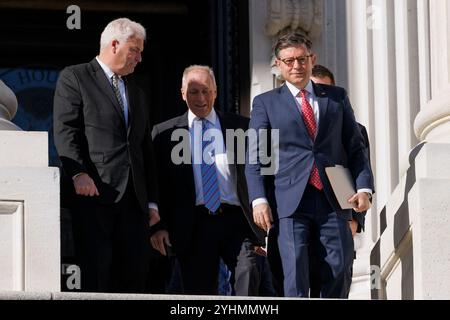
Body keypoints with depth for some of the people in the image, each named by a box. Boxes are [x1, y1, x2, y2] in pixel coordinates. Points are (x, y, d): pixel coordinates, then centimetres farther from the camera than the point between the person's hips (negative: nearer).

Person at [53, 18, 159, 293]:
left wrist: (152, 201, 17)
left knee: (135, 271, -1)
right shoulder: (74, 78, 5)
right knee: (96, 270, -11)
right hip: (94, 192, -6)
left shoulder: (138, 94, 27)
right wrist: (78, 173, -21)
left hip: (133, 197, 6)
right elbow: (65, 130, -7)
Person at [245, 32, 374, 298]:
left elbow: (356, 146, 15)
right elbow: (255, 157, 6)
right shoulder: (266, 103, 11)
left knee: (340, 270, -3)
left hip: (333, 200, 2)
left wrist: (364, 187, 0)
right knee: (296, 275, -10)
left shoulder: (337, 97, 16)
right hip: (290, 202, -2)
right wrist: (259, 200, -8)